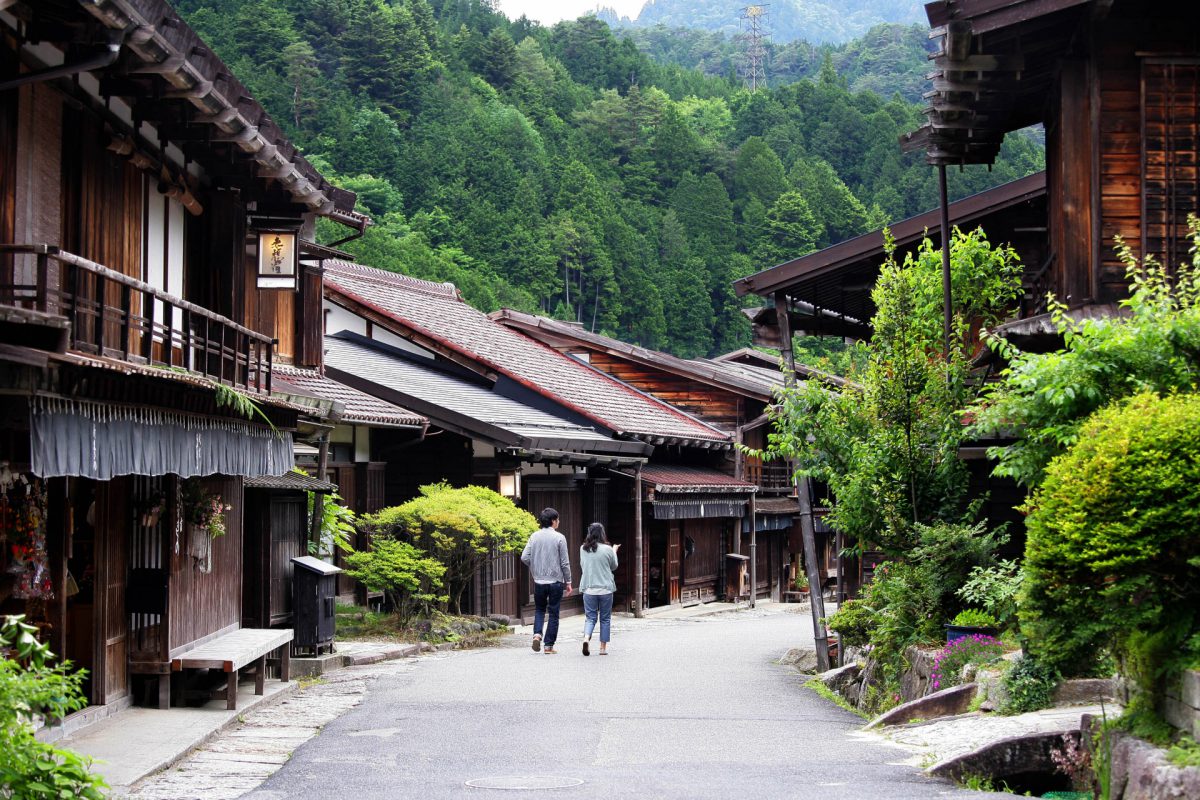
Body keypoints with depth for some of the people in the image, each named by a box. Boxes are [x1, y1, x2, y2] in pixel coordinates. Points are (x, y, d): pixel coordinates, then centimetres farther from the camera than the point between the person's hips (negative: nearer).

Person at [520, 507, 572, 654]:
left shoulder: (534, 536, 1)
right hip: (555, 580, -3)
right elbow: (565, 563, -7)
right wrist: (568, 582, 3)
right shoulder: (559, 538, -9)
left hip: (539, 581, 3)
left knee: (539, 609, 20)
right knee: (553, 613, 5)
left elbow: (524, 557, -3)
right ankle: (549, 646, 5)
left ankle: (537, 634, -4)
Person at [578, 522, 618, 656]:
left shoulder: (583, 549, 0)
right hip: (605, 588, -2)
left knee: (590, 617, 6)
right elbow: (614, 567, 7)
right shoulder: (607, 549, -8)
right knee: (605, 619, 10)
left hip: (588, 588, 2)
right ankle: (603, 647, 11)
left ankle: (586, 638, -20)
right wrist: (614, 551, 21)